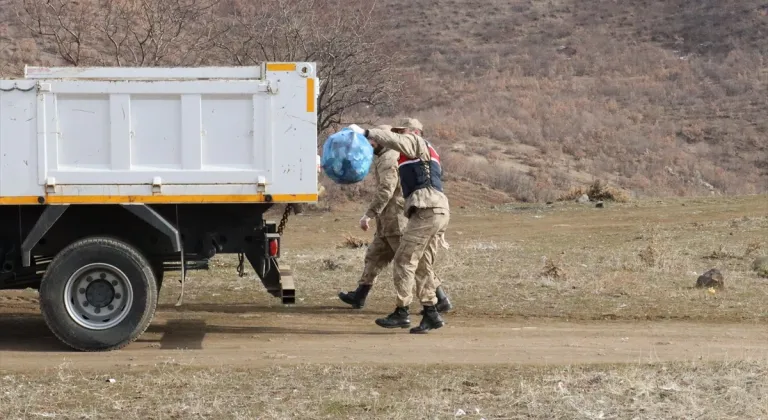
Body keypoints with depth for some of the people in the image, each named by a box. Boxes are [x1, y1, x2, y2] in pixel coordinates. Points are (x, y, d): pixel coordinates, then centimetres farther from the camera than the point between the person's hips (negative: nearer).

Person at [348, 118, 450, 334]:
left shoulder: (417, 143, 5)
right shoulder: (426, 154, 31)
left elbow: (394, 140, -13)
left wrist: (366, 133, -7)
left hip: (427, 210, -10)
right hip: (440, 211, 10)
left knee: (404, 260, -7)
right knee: (423, 264, 10)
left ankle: (402, 312, -7)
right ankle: (431, 314, 7)